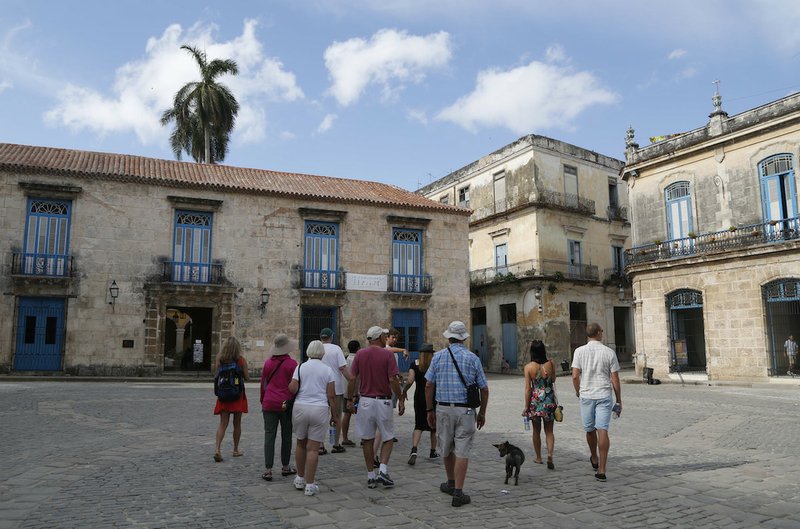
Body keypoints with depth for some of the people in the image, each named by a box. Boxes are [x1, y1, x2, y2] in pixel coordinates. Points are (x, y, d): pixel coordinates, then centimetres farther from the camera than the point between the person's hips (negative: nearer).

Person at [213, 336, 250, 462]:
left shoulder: (219, 359, -4)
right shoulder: (241, 360, -9)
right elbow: (247, 378, -6)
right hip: (238, 394, -2)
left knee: (223, 423, 4)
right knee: (237, 423, 12)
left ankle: (217, 448, -14)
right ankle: (236, 450, 22)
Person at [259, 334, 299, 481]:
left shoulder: (268, 363, 5)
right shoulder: (292, 363, -8)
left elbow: (263, 384, 12)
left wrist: (263, 402, 22)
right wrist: (290, 403, 2)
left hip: (269, 404, 3)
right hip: (286, 405, -3)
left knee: (269, 436, 3)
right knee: (286, 436, 11)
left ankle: (268, 470, 0)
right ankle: (285, 467, 23)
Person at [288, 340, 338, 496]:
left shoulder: (300, 367, 2)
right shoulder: (327, 370, 0)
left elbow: (292, 388, -7)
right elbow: (332, 396, -2)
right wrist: (335, 415, 6)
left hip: (300, 408, 2)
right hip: (320, 409, -2)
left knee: (301, 443, 18)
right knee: (313, 448, 2)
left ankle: (300, 479, 29)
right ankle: (310, 485, 6)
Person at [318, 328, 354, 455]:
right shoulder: (336, 349, -6)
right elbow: (343, 368, -13)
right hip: (336, 388, -2)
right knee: (337, 416, 10)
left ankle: (321, 446, 7)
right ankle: (336, 445, 14)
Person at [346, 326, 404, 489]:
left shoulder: (360, 354, 2)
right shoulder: (388, 355, -8)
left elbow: (353, 379, 0)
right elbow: (392, 380, -12)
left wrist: (349, 399, 9)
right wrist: (401, 399, -3)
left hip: (365, 401, 3)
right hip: (383, 401, -3)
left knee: (367, 440, 10)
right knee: (388, 438, 11)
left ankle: (371, 476, 14)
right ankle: (383, 470, -4)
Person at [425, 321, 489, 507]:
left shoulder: (438, 356, 1)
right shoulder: (473, 358, -1)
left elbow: (428, 385, 0)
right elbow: (484, 389, 1)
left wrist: (430, 410, 8)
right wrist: (482, 412, 12)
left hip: (443, 408, 2)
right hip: (465, 410, -2)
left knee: (446, 448, 18)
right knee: (462, 451, 1)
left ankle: (451, 483, 35)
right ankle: (458, 493, -1)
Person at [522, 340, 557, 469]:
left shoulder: (529, 367, -11)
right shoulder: (551, 364, -7)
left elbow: (528, 388, -10)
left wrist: (526, 407, -2)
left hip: (535, 400, -1)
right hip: (549, 400, 1)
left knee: (536, 430, 16)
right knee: (549, 431, 11)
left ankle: (538, 457, 26)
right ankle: (550, 454, -8)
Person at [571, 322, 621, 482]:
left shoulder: (580, 351, -4)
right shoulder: (609, 352, -3)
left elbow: (575, 376, -8)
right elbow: (615, 379, -2)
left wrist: (577, 391, 11)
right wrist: (619, 400, 8)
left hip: (586, 395, 1)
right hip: (604, 395, -1)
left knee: (590, 429, 17)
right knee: (602, 430, -5)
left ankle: (594, 459, 38)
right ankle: (601, 469, -9)